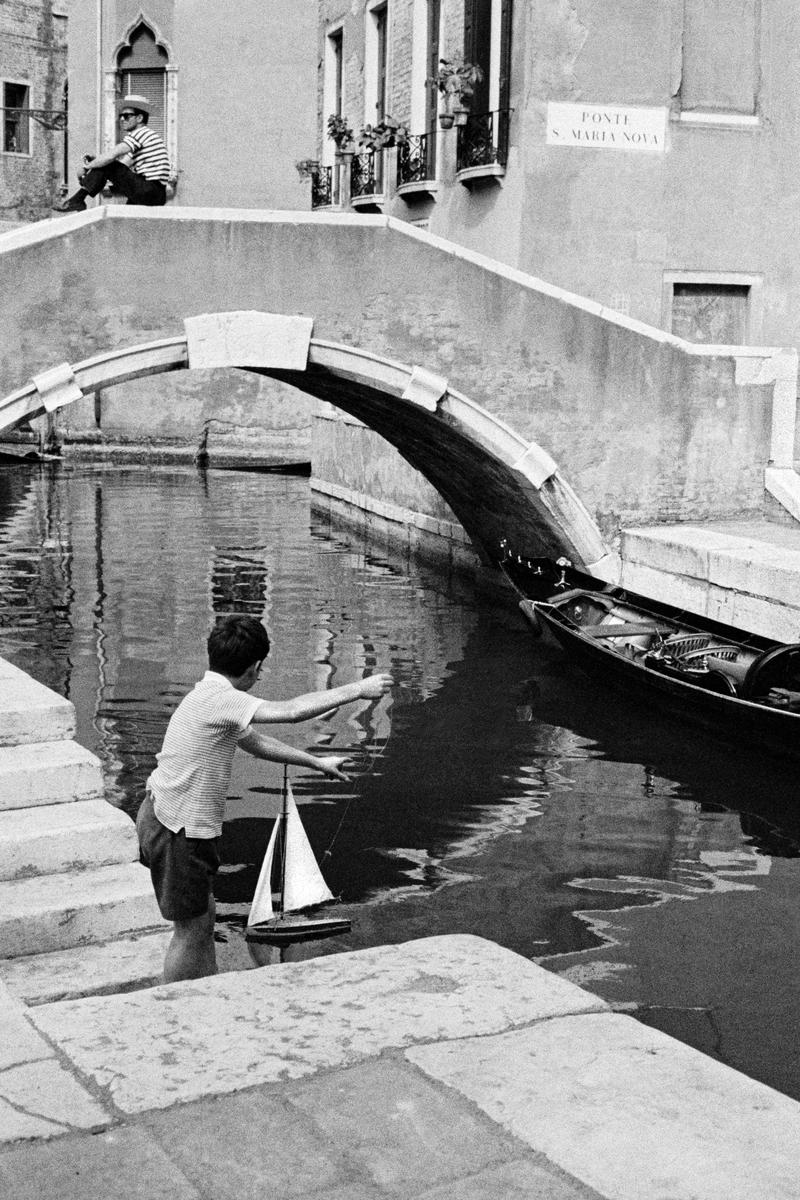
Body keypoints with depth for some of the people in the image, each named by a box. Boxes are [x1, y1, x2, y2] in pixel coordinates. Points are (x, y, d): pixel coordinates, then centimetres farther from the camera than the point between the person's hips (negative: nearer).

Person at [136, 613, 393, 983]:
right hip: (178, 831, -10)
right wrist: (357, 689, -21)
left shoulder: (213, 696, 8)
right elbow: (291, 710, -31)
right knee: (192, 930, 4)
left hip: (164, 817, 10)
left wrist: (316, 762, 27)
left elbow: (253, 741, 22)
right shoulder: (219, 698, -23)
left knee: (203, 918, 19)